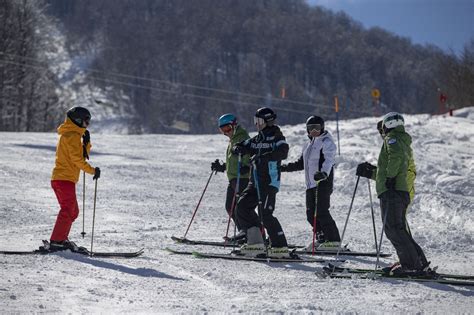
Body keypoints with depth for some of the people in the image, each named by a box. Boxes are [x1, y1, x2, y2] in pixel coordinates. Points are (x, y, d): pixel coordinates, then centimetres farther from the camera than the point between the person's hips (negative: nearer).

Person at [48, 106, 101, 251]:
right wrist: (92, 170, -15)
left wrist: (86, 143, 6)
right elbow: (77, 159, -18)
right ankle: (56, 242, -14)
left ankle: (61, 239, 19)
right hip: (65, 179, -10)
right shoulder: (72, 135, -11)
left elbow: (82, 154, 22)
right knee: (68, 211, -11)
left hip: (59, 179, 10)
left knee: (73, 211, 17)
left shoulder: (70, 134, 22)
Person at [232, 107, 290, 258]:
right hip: (255, 182, 9)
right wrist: (238, 148, -2)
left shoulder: (276, 137, -7)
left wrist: (262, 157, -30)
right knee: (242, 207, 3)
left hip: (269, 182, -9)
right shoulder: (257, 139, 16)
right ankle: (255, 242, 4)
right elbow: (244, 146, 22)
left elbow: (283, 152, -24)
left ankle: (280, 247, -10)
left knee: (265, 215, -15)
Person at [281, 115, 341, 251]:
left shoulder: (327, 142, -5)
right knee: (311, 214, 6)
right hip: (311, 184, 8)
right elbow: (301, 163, 30)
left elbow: (328, 161, -21)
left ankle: (333, 240, -9)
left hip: (323, 183, -8)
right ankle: (322, 239, 16)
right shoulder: (308, 144, 20)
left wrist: (324, 173, -39)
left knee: (321, 212, -14)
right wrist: (285, 167, 23)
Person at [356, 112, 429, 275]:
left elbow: (396, 155, -23)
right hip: (404, 193, 10)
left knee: (393, 228, -13)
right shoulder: (405, 142, 29)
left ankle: (411, 264, -18)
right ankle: (419, 262, 9)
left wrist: (390, 177, -21)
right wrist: (371, 173, 36)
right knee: (398, 229, 12)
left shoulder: (392, 138, 0)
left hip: (392, 191, -10)